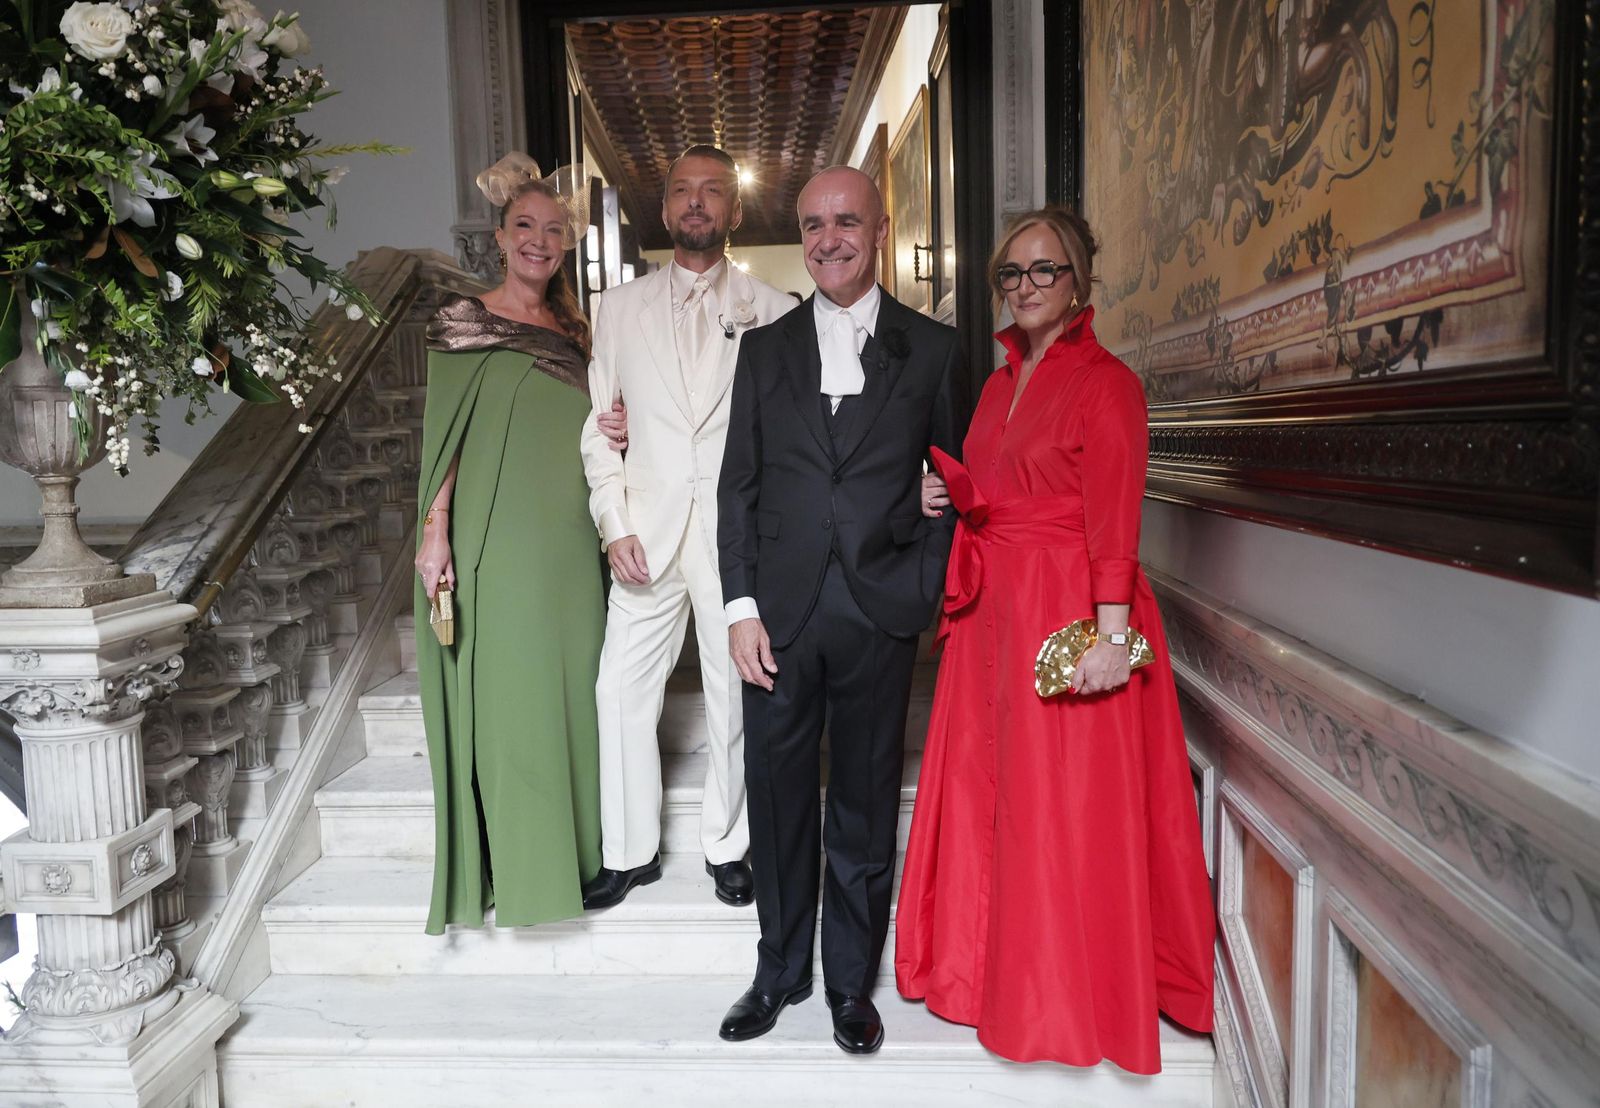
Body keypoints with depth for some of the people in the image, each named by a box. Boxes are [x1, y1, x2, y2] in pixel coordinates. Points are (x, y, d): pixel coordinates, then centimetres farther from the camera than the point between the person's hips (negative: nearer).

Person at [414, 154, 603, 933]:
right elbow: (443, 438, -6)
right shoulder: (463, 324, -1)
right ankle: (511, 864, 13)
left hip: (568, 538, 5)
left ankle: (574, 850, 23)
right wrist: (435, 534, -14)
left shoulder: (572, 330, 15)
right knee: (506, 694, -1)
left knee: (569, 686, 9)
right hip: (495, 539, -5)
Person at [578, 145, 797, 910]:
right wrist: (614, 523, -1)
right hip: (647, 530, 2)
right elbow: (598, 423, 8)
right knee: (623, 692, 4)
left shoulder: (771, 311, 4)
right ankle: (629, 852, 22)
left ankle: (726, 847, 25)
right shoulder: (619, 307, 10)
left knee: (735, 698, 6)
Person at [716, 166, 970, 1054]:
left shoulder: (931, 349, 6)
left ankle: (851, 983, 29)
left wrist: (925, 592, -4)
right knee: (778, 801, 10)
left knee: (864, 807, 10)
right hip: (780, 613, 1)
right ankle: (779, 972, 30)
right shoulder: (764, 348, 9)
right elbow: (739, 483, 6)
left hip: (880, 614, -1)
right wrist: (741, 605, -2)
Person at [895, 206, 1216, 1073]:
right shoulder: (1001, 383, 15)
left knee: (1066, 806, 2)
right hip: (992, 611, 7)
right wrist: (948, 496, 2)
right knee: (987, 789, 14)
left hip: (1067, 615, -7)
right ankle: (991, 966, 32)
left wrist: (1111, 634, -22)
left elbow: (1113, 521, -15)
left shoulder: (1105, 383, -8)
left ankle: (1073, 993, 22)